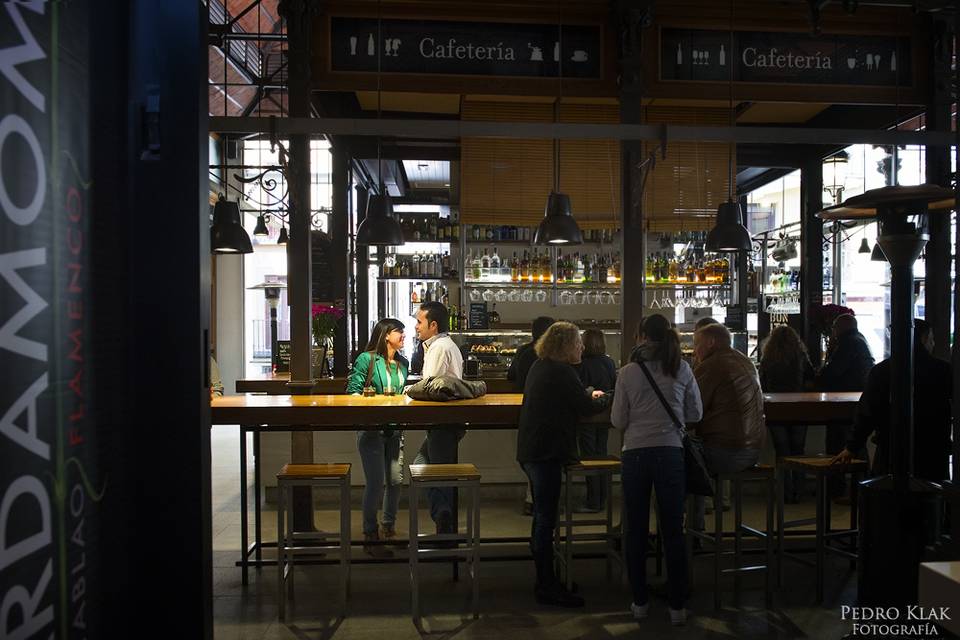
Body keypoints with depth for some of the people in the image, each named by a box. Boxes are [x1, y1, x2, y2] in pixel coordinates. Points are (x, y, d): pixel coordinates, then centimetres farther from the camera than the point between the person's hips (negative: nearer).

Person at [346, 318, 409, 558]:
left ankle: (389, 526, 30)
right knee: (376, 482, -5)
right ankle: (370, 536, 10)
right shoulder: (366, 359, -6)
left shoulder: (403, 363, 12)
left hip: (395, 430, 6)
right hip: (371, 429, -6)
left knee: (396, 480, 8)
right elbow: (352, 391, -6)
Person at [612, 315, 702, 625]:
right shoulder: (682, 370, -1)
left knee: (636, 530, 12)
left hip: (635, 454, 0)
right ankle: (677, 606, 16)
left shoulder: (628, 372, -4)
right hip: (670, 452, 1)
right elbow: (695, 414, 7)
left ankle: (640, 601, 22)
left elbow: (618, 421, 0)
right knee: (673, 531, 9)